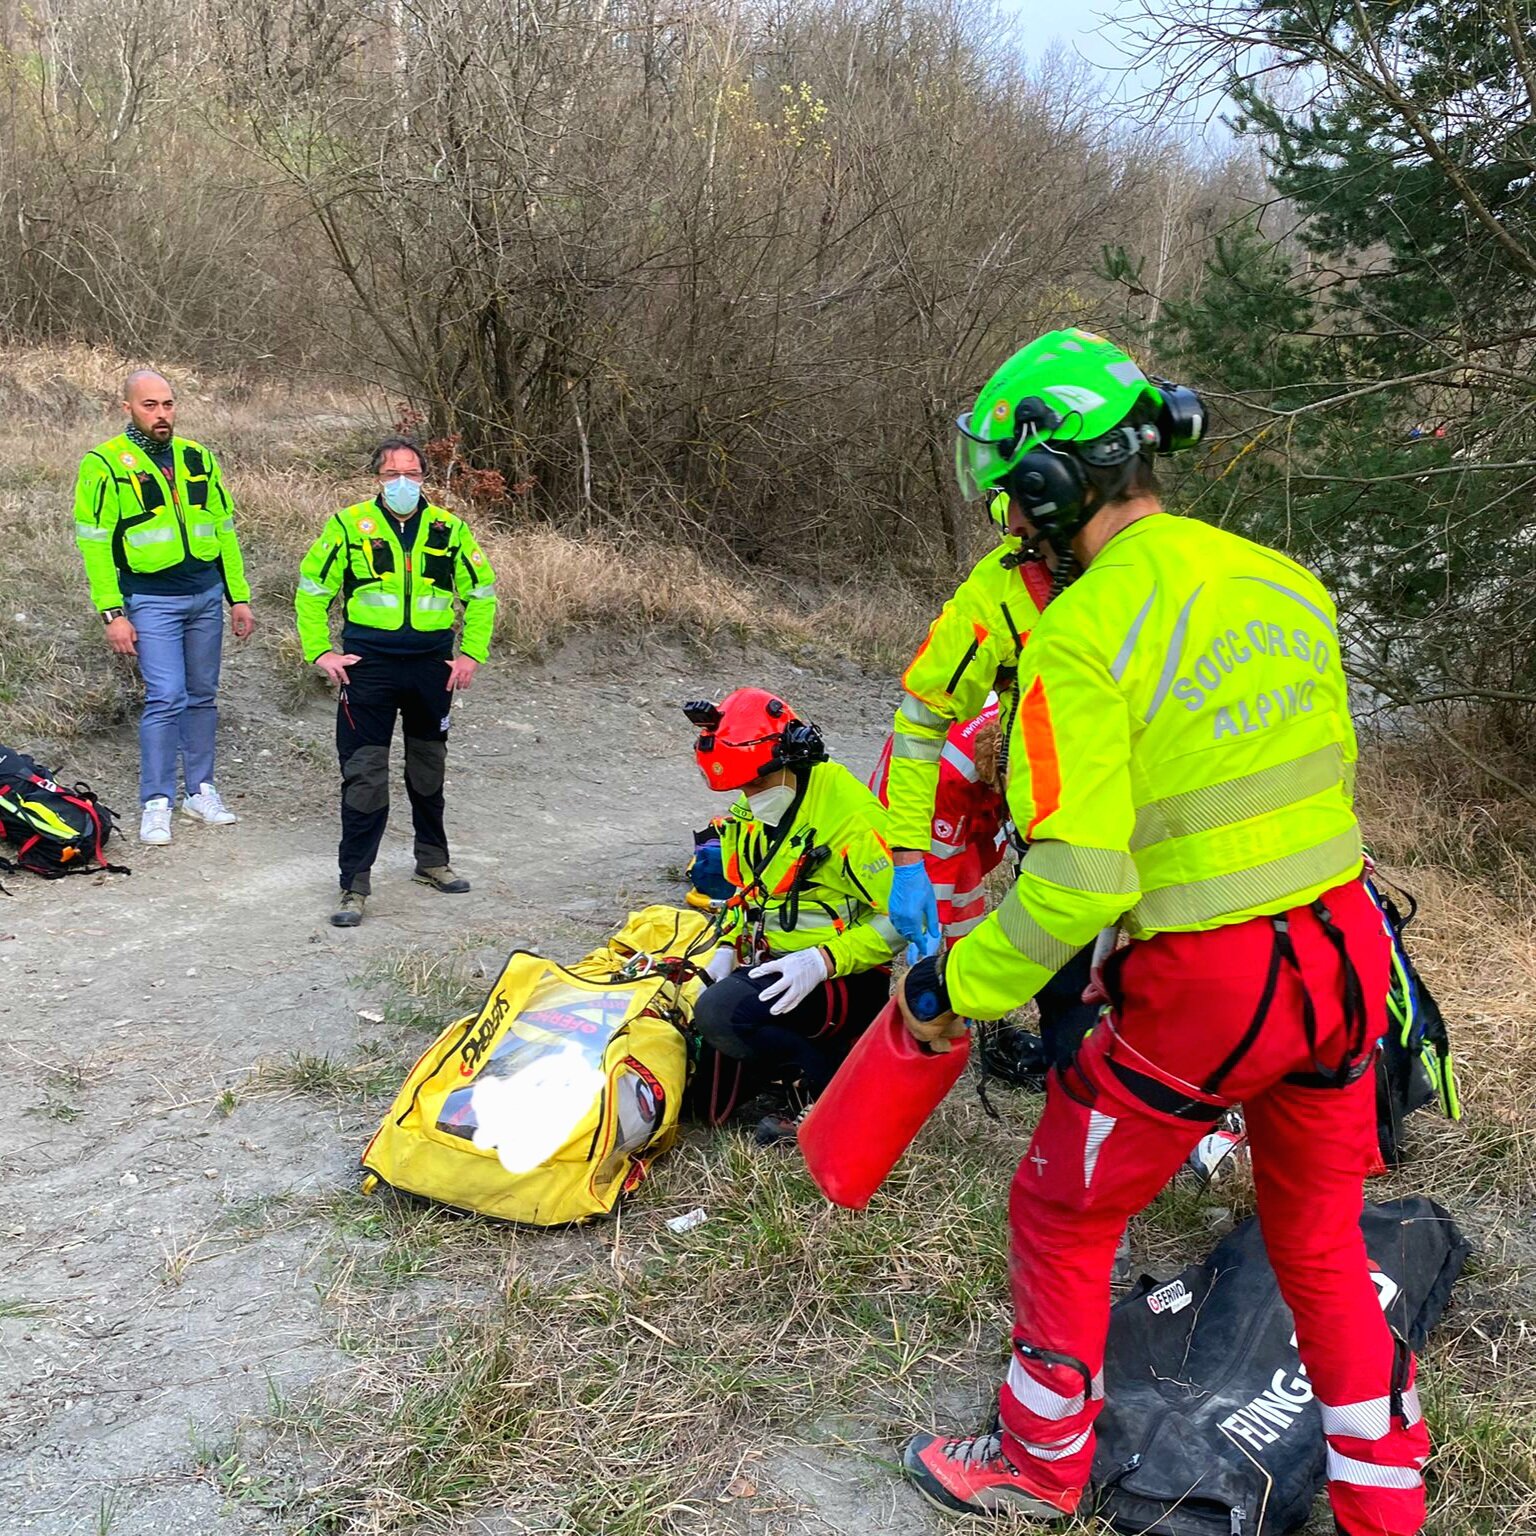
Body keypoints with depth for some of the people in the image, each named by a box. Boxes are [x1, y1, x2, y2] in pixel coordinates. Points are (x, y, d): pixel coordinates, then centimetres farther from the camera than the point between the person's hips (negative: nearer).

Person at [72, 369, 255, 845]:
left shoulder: (198, 458, 9)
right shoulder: (104, 465, -5)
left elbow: (224, 530, 14)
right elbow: (94, 543, -7)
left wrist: (239, 597, 11)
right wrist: (113, 613, -12)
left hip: (206, 596, 5)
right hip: (151, 600, -5)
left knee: (202, 695, 10)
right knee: (166, 698, -11)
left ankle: (200, 790, 21)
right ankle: (156, 803, -1)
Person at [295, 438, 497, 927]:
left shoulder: (449, 529, 4)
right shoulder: (349, 525, -2)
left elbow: (481, 592, 13)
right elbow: (311, 588, 4)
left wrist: (472, 654, 5)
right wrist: (320, 651, -3)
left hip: (432, 666, 3)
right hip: (368, 666, -3)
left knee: (429, 768, 17)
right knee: (364, 775, -5)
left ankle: (433, 860, 34)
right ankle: (354, 884, 1)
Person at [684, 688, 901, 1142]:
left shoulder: (849, 817, -19)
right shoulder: (748, 816, 6)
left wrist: (822, 960, -29)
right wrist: (729, 947, 3)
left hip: (844, 981, -9)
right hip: (772, 965, 9)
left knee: (721, 1010, -31)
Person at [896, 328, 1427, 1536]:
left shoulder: (1081, 633, -17)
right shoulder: (1286, 580, 4)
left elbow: (1077, 880, -23)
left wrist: (957, 987, -9)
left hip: (1205, 987, -6)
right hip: (1346, 952, 7)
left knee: (1063, 1218, 17)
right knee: (1322, 1245, 24)